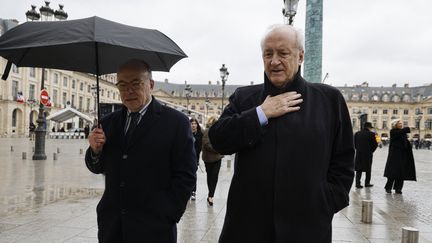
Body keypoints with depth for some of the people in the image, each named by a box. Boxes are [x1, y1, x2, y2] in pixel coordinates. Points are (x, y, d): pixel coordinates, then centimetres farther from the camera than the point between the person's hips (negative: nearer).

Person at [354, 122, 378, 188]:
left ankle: (357, 183, -1)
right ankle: (367, 183, 17)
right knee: (368, 169, 11)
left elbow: (354, 144, 5)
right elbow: (375, 144, -7)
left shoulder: (357, 134, 4)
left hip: (359, 154, 3)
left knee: (359, 170, 6)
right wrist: (371, 151, 8)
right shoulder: (371, 134, -8)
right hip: (368, 154, -3)